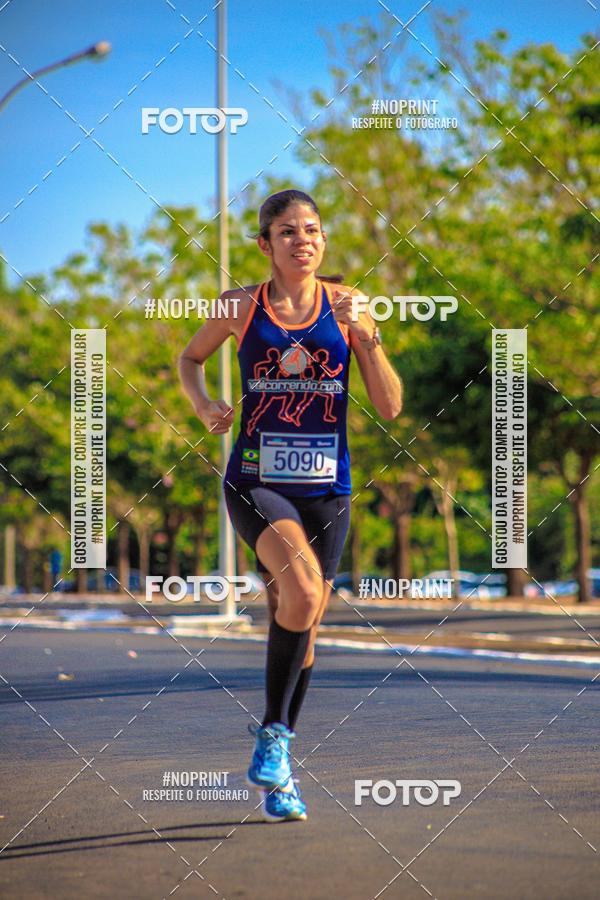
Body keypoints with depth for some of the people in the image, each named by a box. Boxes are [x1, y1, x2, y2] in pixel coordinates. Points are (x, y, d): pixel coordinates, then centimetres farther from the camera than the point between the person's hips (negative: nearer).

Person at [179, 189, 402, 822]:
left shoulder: (345, 306, 2)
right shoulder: (241, 307, 0)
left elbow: (390, 407, -1)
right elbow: (189, 358, 19)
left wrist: (366, 336, -14)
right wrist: (204, 405, 0)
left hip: (325, 487, 2)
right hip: (256, 481, -2)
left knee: (300, 623, 8)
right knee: (303, 589, -28)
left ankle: (277, 774, 24)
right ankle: (272, 736, -13)